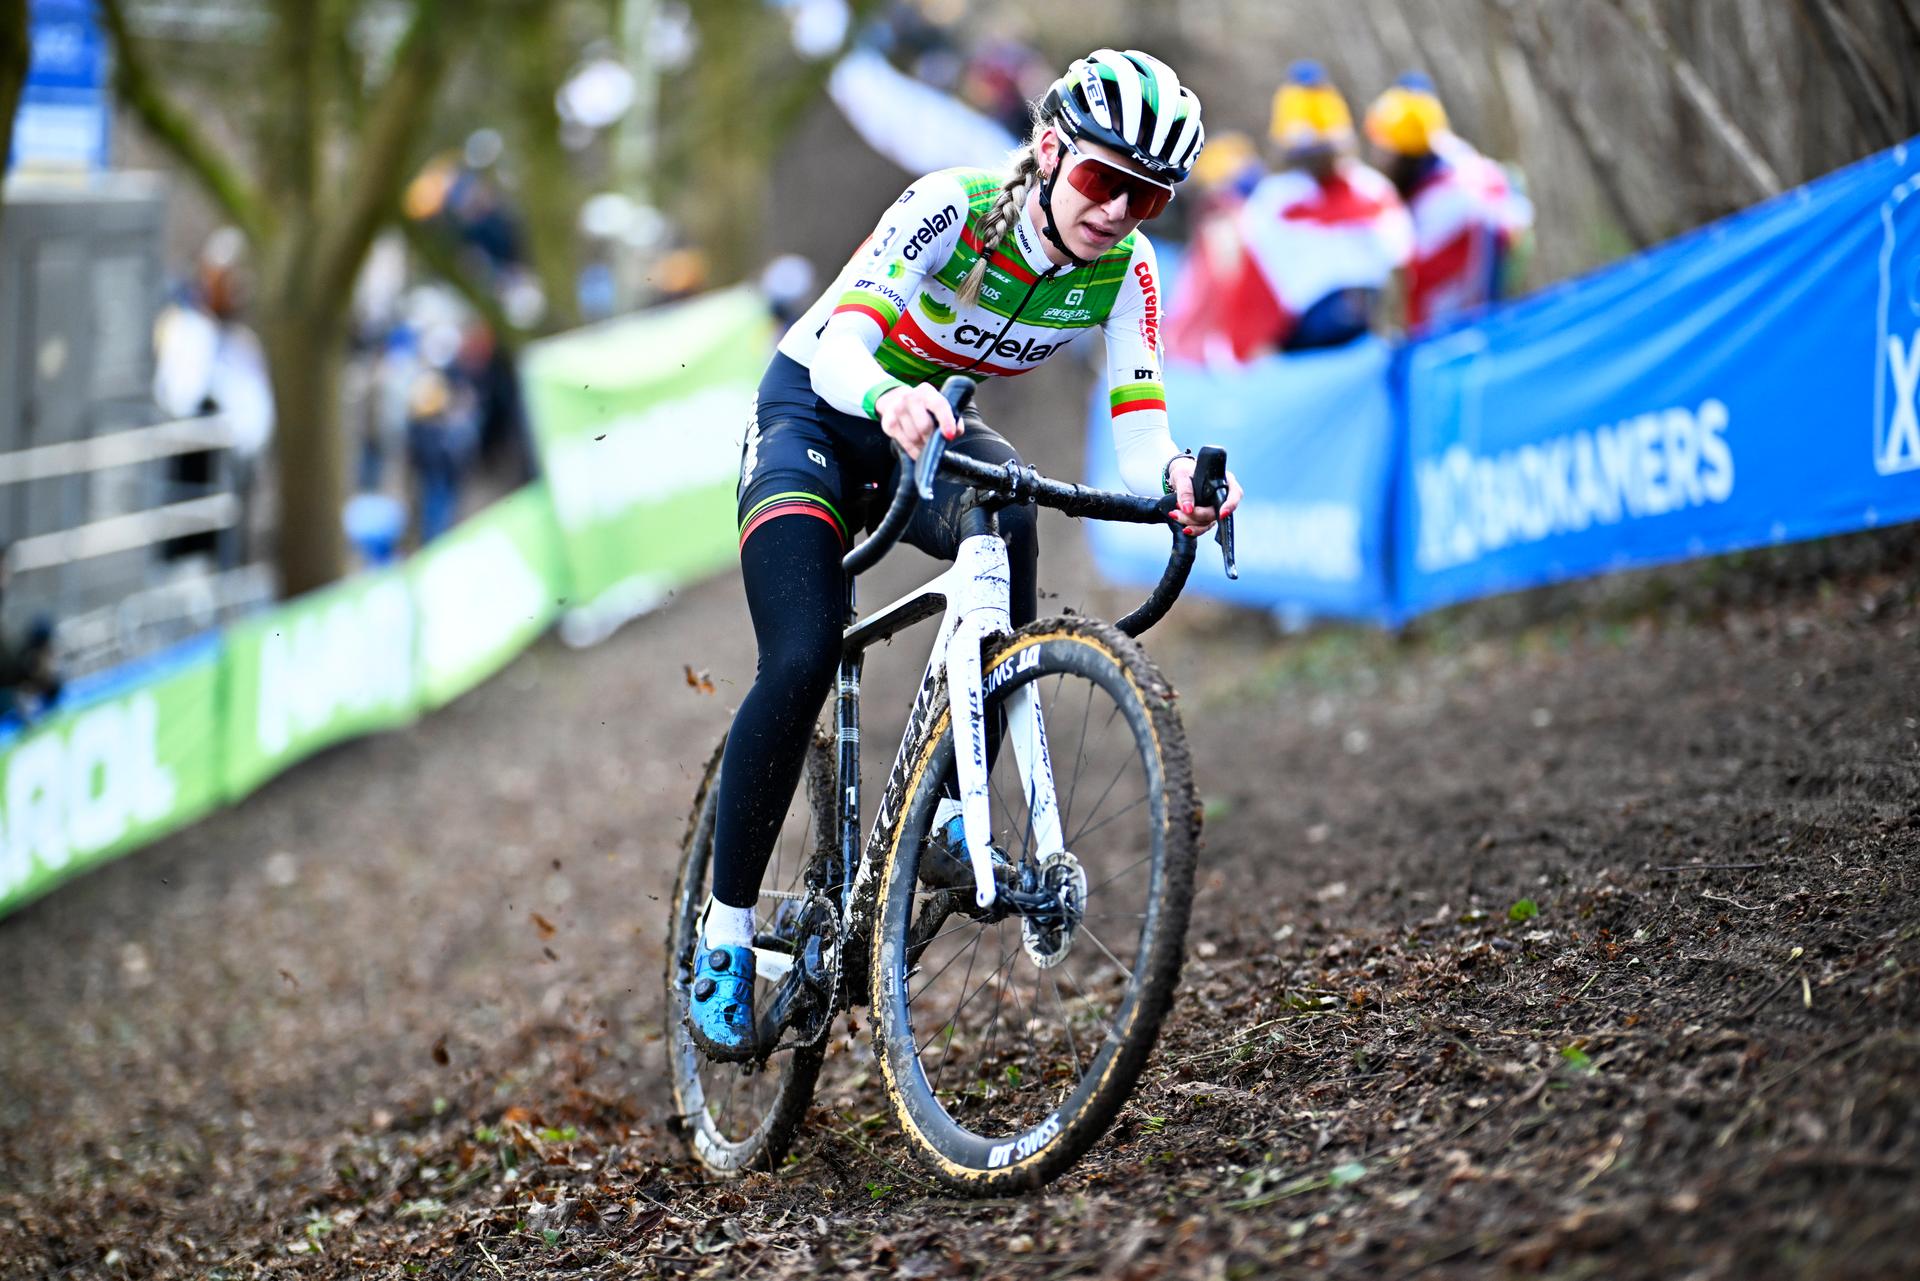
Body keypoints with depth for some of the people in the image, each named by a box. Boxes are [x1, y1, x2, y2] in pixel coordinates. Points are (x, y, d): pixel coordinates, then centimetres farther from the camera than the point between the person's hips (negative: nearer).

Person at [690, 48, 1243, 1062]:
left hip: (937, 434, 4)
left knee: (1006, 523, -33)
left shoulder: (1123, 272, -16)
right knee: (801, 662, -23)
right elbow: (840, 343, -39)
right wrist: (889, 400, -61)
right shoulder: (952, 207, -28)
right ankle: (725, 930, -7)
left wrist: (1175, 476, -48)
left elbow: (1137, 438, -24)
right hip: (817, 412, -3)